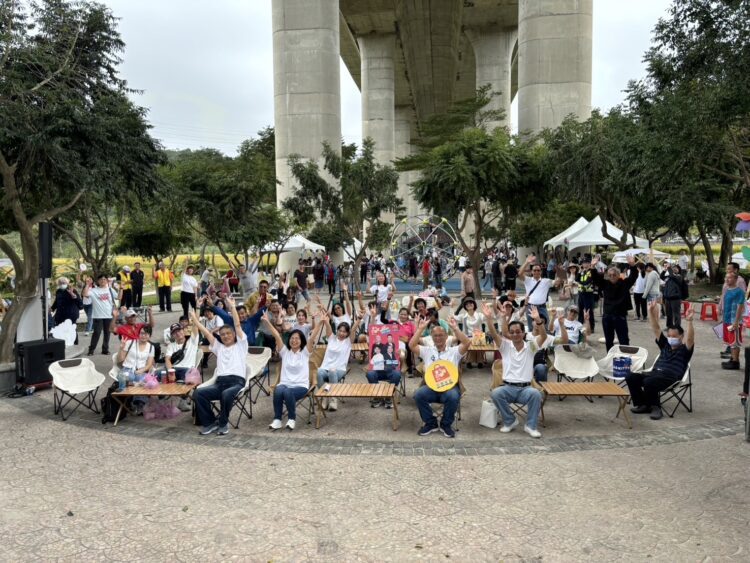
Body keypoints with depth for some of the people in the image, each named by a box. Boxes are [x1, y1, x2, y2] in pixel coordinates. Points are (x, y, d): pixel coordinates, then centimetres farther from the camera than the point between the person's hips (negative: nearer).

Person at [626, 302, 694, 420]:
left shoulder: (684, 349, 8)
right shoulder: (665, 345, 23)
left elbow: (690, 338, -13)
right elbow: (656, 329, 16)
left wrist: (689, 321, -28)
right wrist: (652, 314, 2)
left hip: (670, 377, -6)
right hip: (654, 372, 6)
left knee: (648, 382, -36)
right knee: (630, 377, -18)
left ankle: (655, 407, -13)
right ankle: (642, 404, -7)